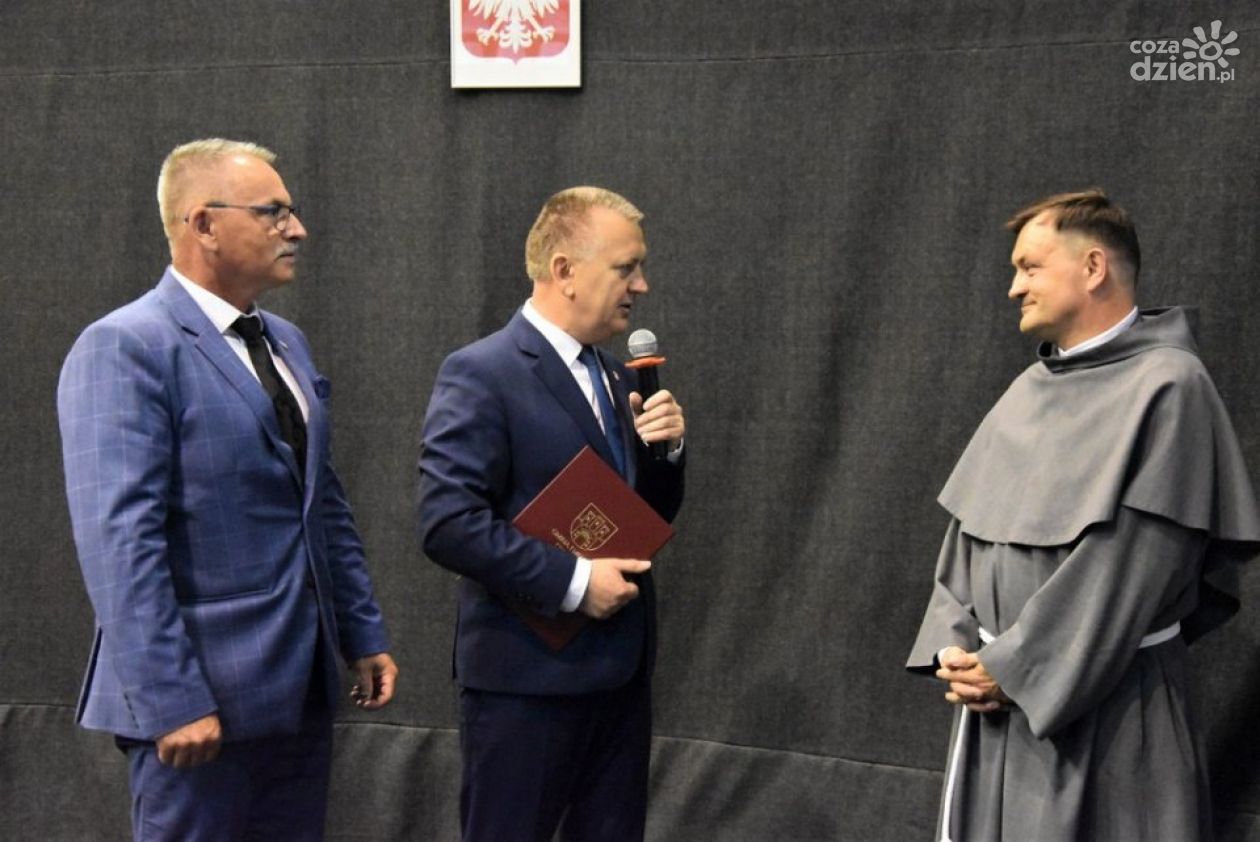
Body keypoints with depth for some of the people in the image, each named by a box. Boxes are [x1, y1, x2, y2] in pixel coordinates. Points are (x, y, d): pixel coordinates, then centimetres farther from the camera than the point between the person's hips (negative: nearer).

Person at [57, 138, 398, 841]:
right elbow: (120, 539, -20)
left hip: (303, 686, 8)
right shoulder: (126, 348, -13)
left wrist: (365, 636, 15)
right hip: (207, 692, -8)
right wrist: (172, 702, -23)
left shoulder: (285, 341, 14)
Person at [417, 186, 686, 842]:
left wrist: (664, 449, -1)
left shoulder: (616, 381, 14)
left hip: (620, 669, 8)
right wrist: (572, 580, -21)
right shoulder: (480, 375, -12)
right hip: (527, 676, -8)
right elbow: (448, 523, -21)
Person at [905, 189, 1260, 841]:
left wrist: (1015, 668, -15)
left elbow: (1132, 561, -18)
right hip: (997, 692, 7)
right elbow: (968, 538, 12)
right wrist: (955, 649, -3)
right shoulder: (1031, 391, 11)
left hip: (1104, 705, -7)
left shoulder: (1166, 388, -12)